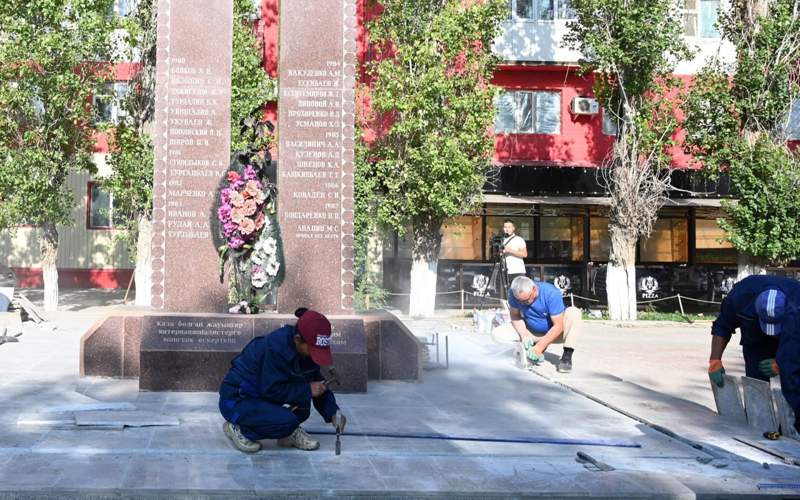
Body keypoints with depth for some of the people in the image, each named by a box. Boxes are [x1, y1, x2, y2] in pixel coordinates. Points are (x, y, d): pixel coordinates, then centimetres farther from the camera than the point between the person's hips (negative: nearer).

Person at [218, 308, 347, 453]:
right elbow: (271, 390, -27)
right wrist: (308, 390, -23)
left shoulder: (305, 350, -4)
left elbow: (317, 382, 4)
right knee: (287, 421, -27)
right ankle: (238, 429, -6)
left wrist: (332, 411, -10)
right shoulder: (276, 347, -28)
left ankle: (289, 433, 4)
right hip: (236, 400, -8)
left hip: (262, 395, 8)